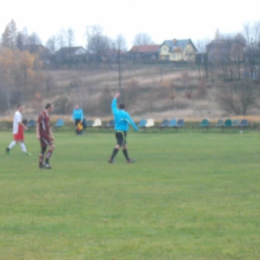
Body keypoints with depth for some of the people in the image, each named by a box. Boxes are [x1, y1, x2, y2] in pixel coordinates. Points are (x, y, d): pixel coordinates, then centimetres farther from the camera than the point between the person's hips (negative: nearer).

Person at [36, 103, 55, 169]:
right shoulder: (42, 115, -12)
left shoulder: (47, 115, 17)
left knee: (43, 149, 10)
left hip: (46, 135, 10)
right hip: (43, 134, -10)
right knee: (52, 146, -15)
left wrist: (51, 135, 25)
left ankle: (40, 164, 13)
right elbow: (37, 124, -16)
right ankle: (46, 162, -13)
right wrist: (38, 134, -21)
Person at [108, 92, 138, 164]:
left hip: (116, 131, 7)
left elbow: (113, 105, 23)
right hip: (123, 131, -7)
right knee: (119, 145, -13)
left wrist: (115, 98, 32)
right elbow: (131, 122, -11)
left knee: (124, 145, 17)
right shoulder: (125, 114, -10)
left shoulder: (116, 112, 5)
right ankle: (111, 158, -25)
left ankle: (128, 159, 23)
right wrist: (136, 128, 1)